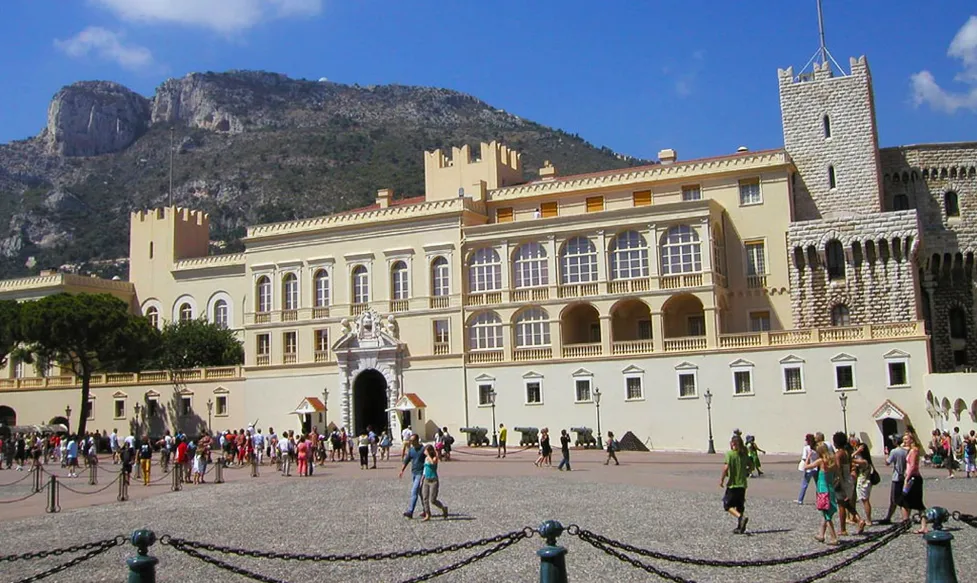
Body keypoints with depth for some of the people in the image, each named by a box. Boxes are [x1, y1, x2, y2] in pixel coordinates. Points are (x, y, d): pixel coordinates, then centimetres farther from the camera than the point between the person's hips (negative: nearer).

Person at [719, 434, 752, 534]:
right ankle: (740, 527, 15)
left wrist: (721, 479, -9)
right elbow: (751, 466, 9)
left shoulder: (729, 454, -11)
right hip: (742, 484, 6)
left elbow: (726, 467, -19)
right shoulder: (744, 454, 5)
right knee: (740, 506, 15)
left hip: (732, 484, -6)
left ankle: (741, 517, -20)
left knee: (728, 505, 3)